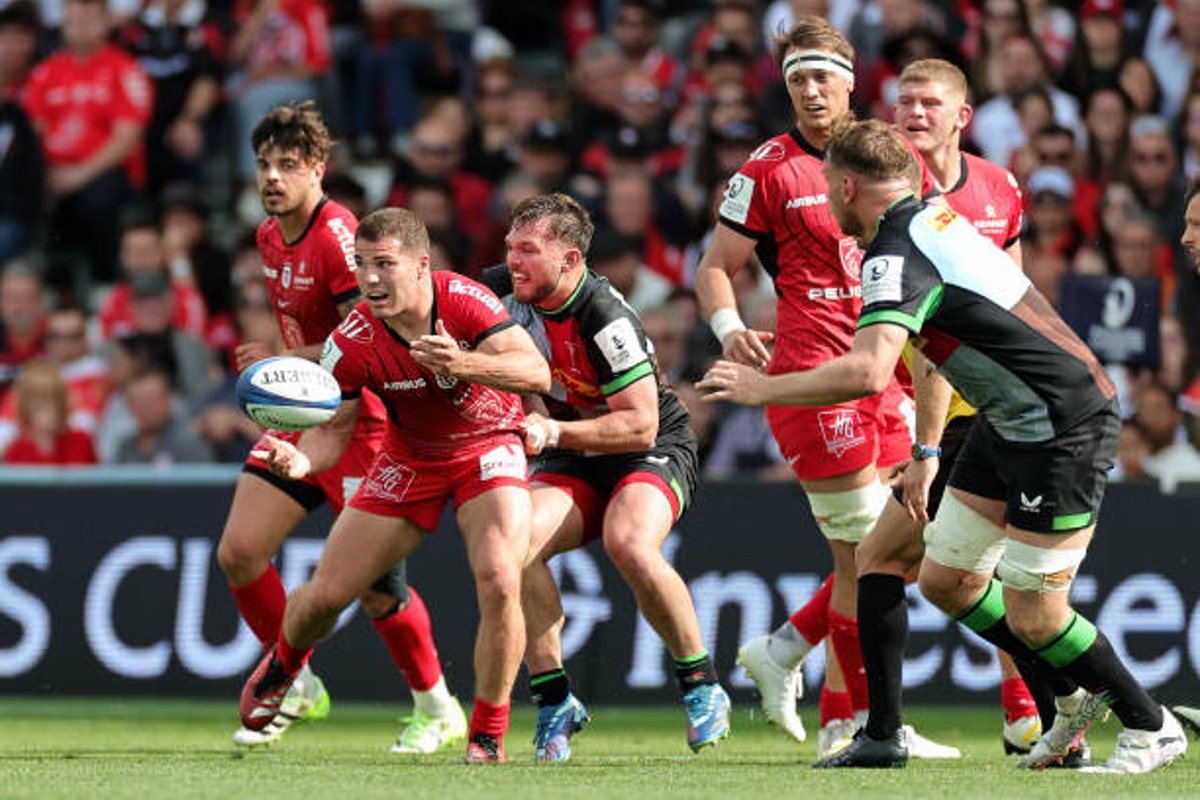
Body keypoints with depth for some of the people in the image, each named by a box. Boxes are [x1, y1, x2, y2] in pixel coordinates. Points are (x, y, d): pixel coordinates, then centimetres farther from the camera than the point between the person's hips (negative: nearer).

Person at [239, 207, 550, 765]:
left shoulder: (464, 300, -28)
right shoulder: (352, 343, -22)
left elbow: (537, 373, -34)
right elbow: (332, 430, -12)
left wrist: (464, 364, -51)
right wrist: (300, 460, -36)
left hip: (487, 448, -2)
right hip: (410, 459, 2)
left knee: (499, 581, -27)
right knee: (326, 594, 2)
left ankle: (488, 735, -8)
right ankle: (284, 662, 41)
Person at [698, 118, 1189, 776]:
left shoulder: (896, 256, -21)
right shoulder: (934, 219, 9)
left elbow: (869, 373, -34)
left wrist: (764, 388, -23)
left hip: (1064, 428, -10)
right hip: (1007, 422, 10)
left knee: (1032, 618, -6)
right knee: (945, 580, 11)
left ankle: (1151, 727, 11)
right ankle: (1075, 698, 24)